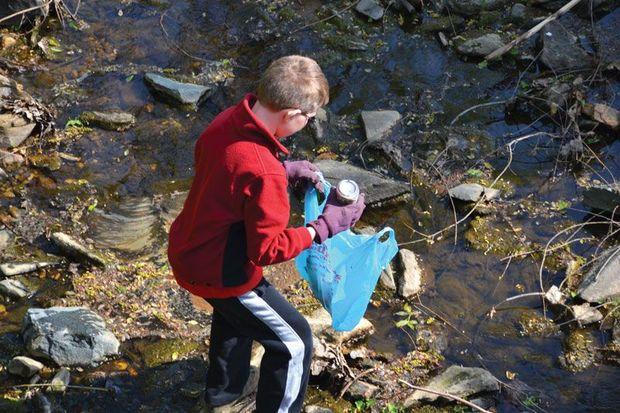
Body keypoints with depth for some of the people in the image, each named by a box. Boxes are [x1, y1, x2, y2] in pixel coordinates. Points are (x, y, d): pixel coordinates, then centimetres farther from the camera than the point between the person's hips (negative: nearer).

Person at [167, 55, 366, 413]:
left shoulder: (227, 121, -13)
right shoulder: (263, 173, -36)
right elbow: (268, 249, -25)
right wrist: (324, 228, -18)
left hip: (185, 252, 9)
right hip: (219, 274, -9)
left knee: (235, 310, 37)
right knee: (294, 342, 11)